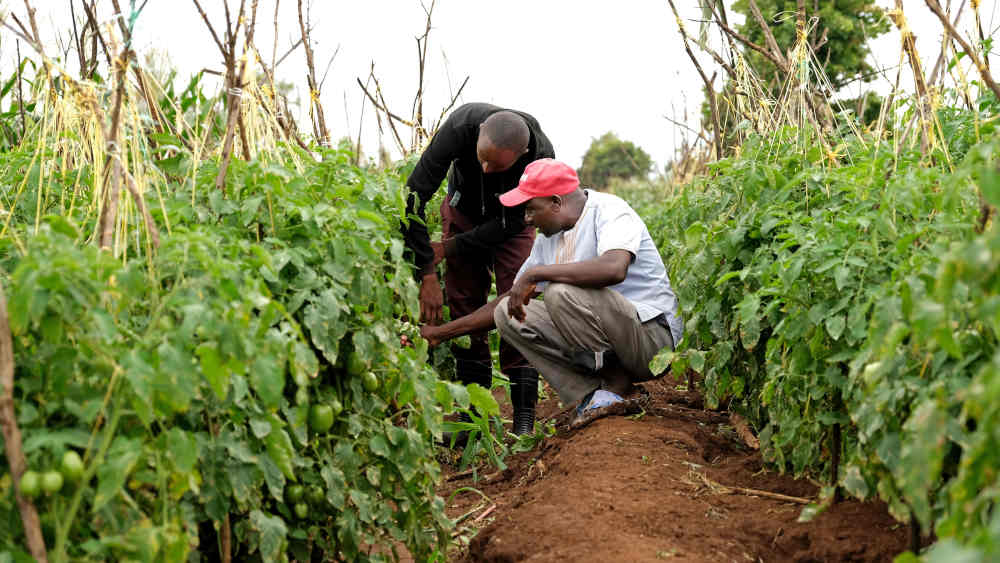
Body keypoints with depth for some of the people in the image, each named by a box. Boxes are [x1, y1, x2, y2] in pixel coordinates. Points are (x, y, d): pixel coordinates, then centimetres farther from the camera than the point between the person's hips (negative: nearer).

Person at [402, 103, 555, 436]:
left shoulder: (540, 155, -37)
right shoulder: (461, 125, -37)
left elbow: (512, 222, -23)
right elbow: (414, 197, -34)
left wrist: (447, 249, -24)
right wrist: (427, 274, -35)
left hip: (511, 221, -1)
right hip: (464, 211, 1)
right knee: (464, 304, -4)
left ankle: (524, 418, -11)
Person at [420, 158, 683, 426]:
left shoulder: (609, 210, -13)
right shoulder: (548, 240, 11)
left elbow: (614, 268, -35)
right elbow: (509, 301, 17)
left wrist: (535, 272, -29)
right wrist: (440, 333, 13)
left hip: (653, 334, -8)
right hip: (601, 343, 8)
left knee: (561, 291, -30)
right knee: (507, 314, -1)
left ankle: (619, 385, -11)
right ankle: (590, 395, -8)